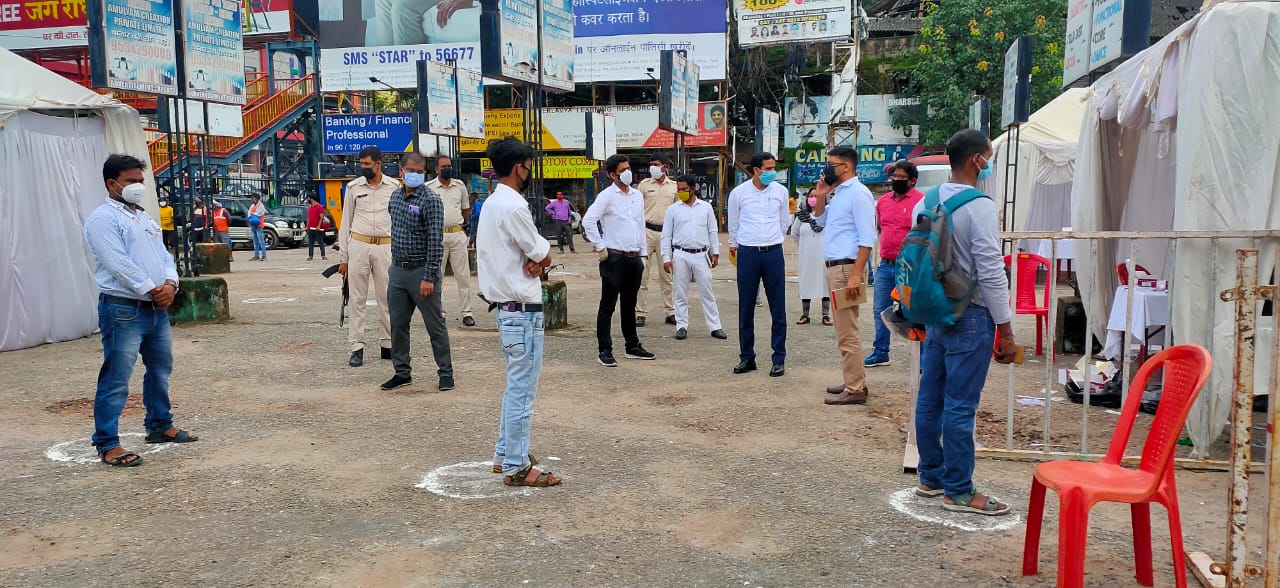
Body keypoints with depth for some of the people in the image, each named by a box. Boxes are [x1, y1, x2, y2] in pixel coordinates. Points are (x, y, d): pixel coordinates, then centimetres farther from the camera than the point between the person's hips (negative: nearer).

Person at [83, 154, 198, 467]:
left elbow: (164, 255, 13)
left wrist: (170, 283, -6)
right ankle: (107, 444, 0)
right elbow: (119, 263, -18)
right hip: (123, 310, -9)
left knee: (160, 370, 19)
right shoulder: (103, 218, -9)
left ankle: (160, 426, 33)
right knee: (116, 379, -6)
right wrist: (151, 289, -16)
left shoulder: (145, 218, 18)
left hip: (156, 308, 9)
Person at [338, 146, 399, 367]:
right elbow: (346, 222, 8)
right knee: (357, 299, 1)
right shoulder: (353, 187, 5)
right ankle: (357, 348, 5)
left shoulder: (394, 186, 4)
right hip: (358, 245, 0)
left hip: (385, 246, 0)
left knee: (387, 298, 5)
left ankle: (388, 344, 14)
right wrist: (343, 257, 4)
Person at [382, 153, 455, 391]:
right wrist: (395, 266, 19)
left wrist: (429, 278, -21)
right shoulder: (396, 196, 10)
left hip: (421, 271, -7)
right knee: (398, 324, 11)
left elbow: (436, 241, -17)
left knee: (435, 325, 2)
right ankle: (402, 372, 22)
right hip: (397, 270, 7)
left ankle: (446, 372, 12)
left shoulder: (431, 200, -13)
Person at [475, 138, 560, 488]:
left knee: (517, 386, 20)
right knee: (523, 389, -3)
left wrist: (533, 260, -9)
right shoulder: (513, 207, -18)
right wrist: (540, 259, 7)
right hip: (522, 307, -11)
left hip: (507, 305, 11)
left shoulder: (493, 204, 14)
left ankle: (504, 454, 28)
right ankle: (516, 467, 3)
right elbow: (544, 256, -13)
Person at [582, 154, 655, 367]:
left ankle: (632, 347, 25)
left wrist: (643, 254, 16)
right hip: (614, 257, -6)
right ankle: (604, 351, 1)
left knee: (629, 305, 15)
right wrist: (600, 247, -15)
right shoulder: (607, 196, -7)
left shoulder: (637, 195, 14)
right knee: (608, 305, -2)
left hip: (634, 258, 6)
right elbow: (588, 220, -16)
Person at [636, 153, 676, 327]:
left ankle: (670, 312, 15)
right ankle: (641, 313, 1)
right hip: (647, 231, -2)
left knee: (666, 274, 9)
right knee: (642, 273, -3)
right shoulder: (644, 184, 2)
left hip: (666, 232, 2)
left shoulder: (674, 186, 8)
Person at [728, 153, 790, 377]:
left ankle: (779, 359, 9)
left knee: (778, 308, 1)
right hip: (747, 253, -1)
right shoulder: (738, 193, -1)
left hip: (773, 252, 1)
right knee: (746, 309, 5)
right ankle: (746, 357, 16)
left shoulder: (780, 191, 3)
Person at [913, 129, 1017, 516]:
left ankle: (930, 476, 26)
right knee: (960, 406, -1)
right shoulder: (980, 207, -16)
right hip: (969, 317, -8)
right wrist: (1006, 330, -11)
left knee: (930, 398, 13)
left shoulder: (925, 203, 8)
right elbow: (991, 273, -17)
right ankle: (959, 492, 7)